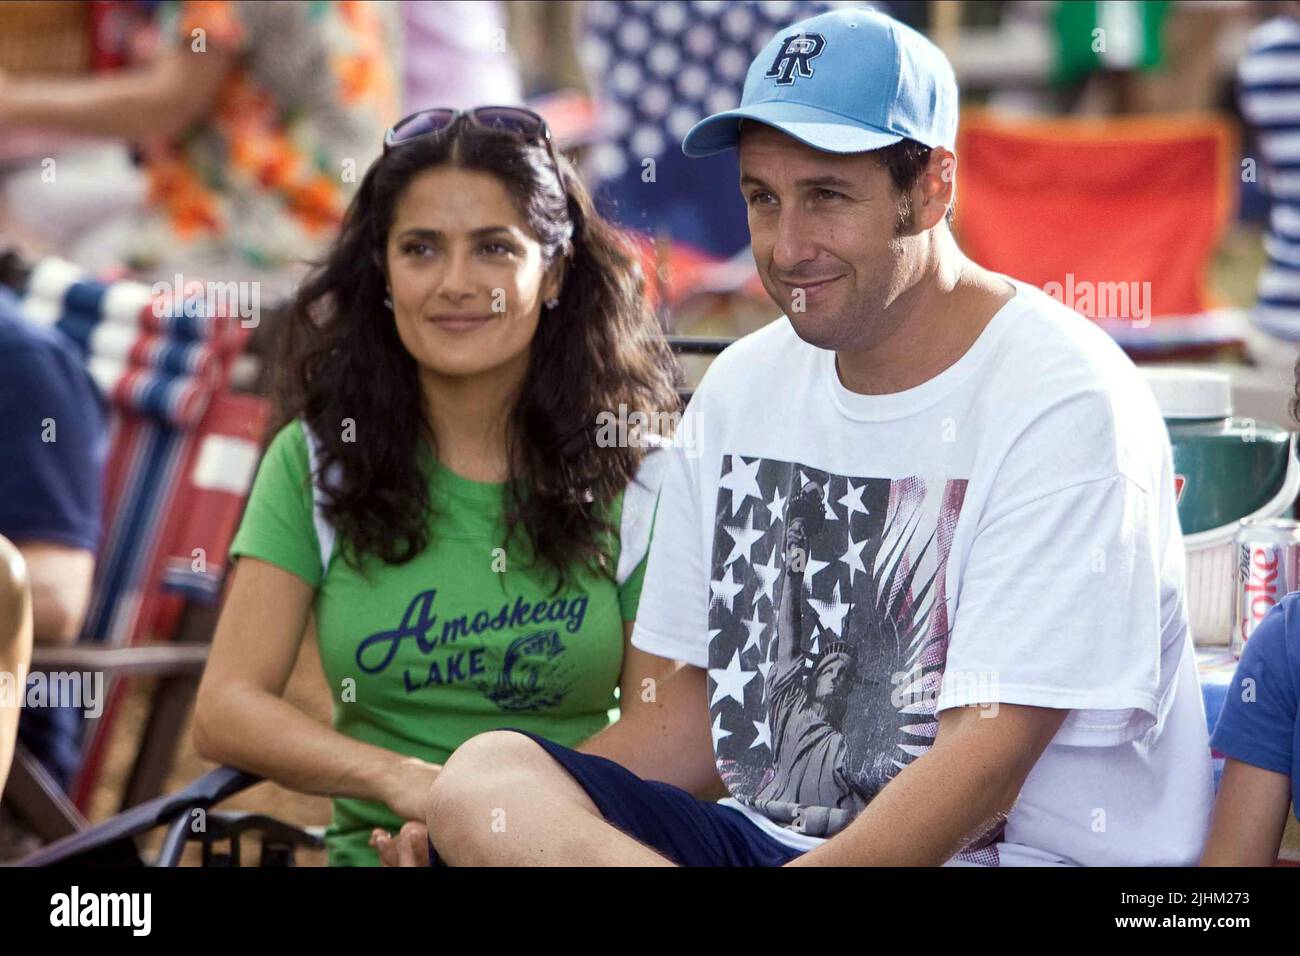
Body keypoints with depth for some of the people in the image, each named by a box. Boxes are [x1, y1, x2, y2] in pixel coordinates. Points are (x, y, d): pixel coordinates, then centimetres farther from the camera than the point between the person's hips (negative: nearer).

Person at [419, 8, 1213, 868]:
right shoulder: (744, 386, 11)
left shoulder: (1065, 403, -11)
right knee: (483, 771, -19)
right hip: (770, 838, 8)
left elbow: (989, 758, -18)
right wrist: (511, 812, 0)